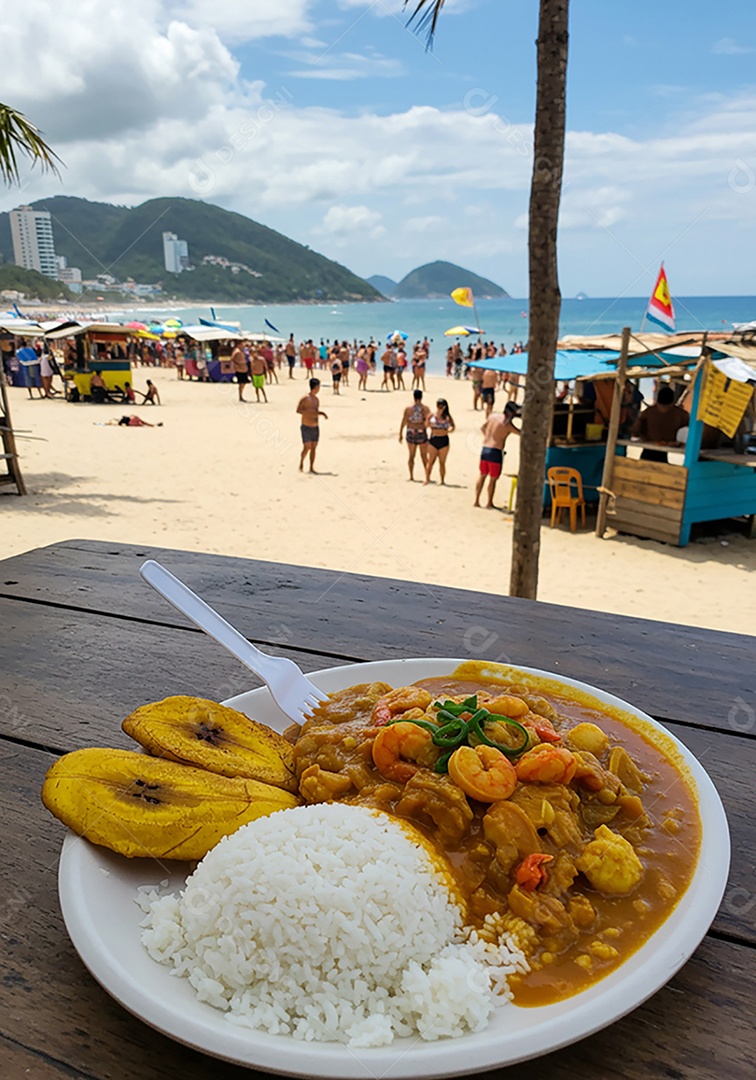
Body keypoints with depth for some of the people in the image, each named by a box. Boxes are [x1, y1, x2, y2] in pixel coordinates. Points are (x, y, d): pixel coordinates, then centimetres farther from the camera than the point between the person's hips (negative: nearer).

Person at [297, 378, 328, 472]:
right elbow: (298, 410, -14)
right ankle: (301, 463, 13)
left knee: (314, 448, 5)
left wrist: (322, 413, 4)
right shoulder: (305, 399, -10)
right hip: (306, 427, -6)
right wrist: (309, 412, -23)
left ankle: (311, 468, 10)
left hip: (315, 427, 6)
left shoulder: (316, 399, 12)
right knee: (307, 447, -10)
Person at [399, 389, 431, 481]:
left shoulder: (408, 408, -2)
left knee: (411, 456, 13)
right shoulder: (425, 408, -4)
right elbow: (429, 417, -19)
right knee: (424, 456, 10)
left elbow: (403, 422, -2)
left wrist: (400, 434, 4)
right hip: (422, 433, -1)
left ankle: (411, 476, 12)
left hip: (410, 433, 1)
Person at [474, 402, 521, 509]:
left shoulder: (493, 416, 7)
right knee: (493, 479, 7)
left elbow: (482, 428, 20)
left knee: (482, 475, 18)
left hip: (484, 449, 7)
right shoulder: (507, 424, -14)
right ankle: (489, 503, 16)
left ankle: (476, 501, 21)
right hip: (495, 452, -7)